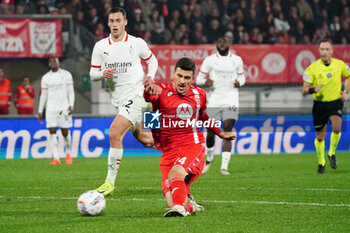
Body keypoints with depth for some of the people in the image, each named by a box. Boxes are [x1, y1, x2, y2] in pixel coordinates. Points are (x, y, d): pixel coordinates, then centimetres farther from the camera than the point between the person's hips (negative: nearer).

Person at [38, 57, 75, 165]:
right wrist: (40, 111, 11)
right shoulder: (46, 77, 8)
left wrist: (71, 105, -11)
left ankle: (68, 153, 28)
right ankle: (56, 158, -8)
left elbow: (71, 91, 1)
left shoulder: (66, 75, 2)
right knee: (52, 133, -7)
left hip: (64, 107, -2)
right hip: (51, 108, 2)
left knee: (65, 132, 2)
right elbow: (43, 95, 13)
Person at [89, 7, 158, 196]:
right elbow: (92, 74, 8)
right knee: (140, 137, 16)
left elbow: (152, 60, 14)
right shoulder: (100, 46, 4)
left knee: (114, 133, -21)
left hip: (135, 94, -6)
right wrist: (103, 74, -15)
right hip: (117, 99, 6)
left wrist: (150, 76, -5)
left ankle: (110, 181, -16)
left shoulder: (137, 43, -4)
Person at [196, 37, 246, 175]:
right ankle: (209, 158, 31)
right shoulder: (209, 60, 4)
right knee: (211, 132, 2)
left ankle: (224, 166, -12)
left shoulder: (236, 60, 8)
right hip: (215, 100, 0)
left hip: (231, 100, 0)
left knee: (228, 132, -11)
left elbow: (242, 77, 19)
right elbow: (199, 79, 7)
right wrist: (206, 82, -16)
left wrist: (239, 83, -4)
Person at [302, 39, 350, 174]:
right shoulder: (312, 68, -9)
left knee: (336, 128, -23)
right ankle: (321, 163, 27)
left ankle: (332, 154, 3)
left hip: (335, 102, 0)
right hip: (319, 103, 0)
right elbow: (304, 89, -7)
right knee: (320, 136, 5)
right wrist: (313, 89, -29)